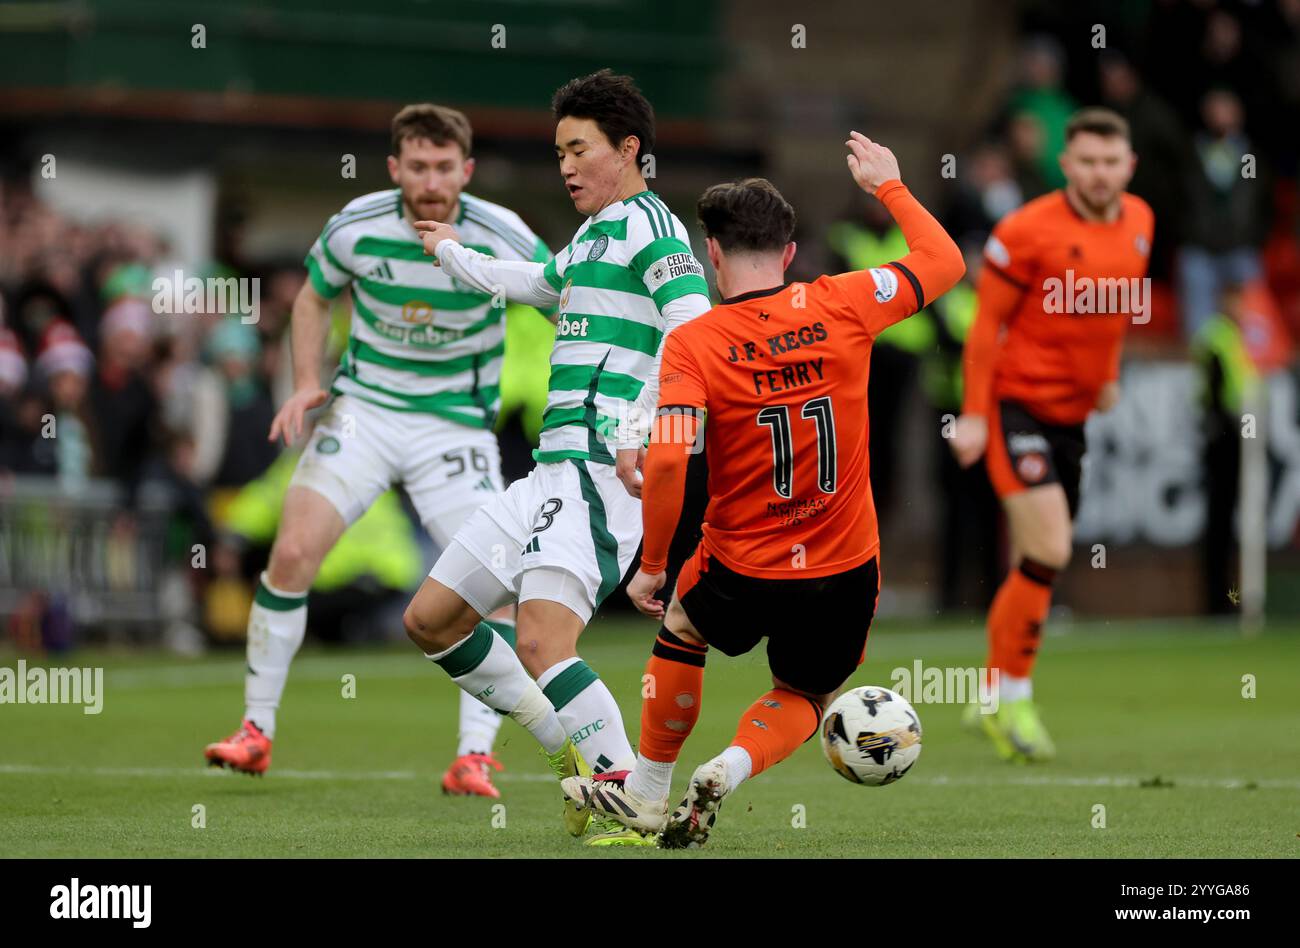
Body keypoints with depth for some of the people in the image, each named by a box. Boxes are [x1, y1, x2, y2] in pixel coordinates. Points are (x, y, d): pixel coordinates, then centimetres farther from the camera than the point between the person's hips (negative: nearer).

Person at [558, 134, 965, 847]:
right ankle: (731, 769, -4)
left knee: (680, 630, 33)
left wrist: (651, 566, -11)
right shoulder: (841, 306, -8)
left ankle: (647, 792, 39)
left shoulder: (692, 344, -14)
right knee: (804, 700, 26)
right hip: (847, 573, 2)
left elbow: (666, 464, -24)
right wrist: (888, 186, 21)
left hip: (744, 573, -2)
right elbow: (945, 262, 7)